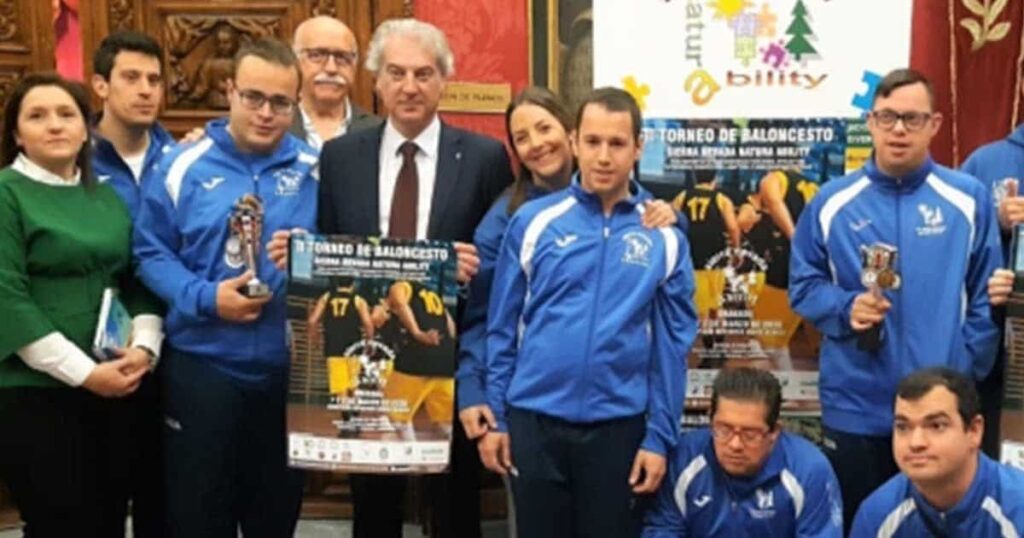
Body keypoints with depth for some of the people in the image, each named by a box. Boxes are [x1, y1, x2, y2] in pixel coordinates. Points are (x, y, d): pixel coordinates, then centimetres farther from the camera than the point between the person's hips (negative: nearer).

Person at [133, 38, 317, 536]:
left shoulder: (315, 169, 1)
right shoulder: (183, 164, -2)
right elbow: (151, 252, -2)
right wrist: (204, 297, -15)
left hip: (289, 367, 2)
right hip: (202, 365, -1)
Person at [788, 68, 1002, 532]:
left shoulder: (968, 199, 1)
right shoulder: (833, 201, 1)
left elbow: (985, 295, 2)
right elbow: (803, 286, 4)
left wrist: (966, 370, -6)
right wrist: (846, 308, -15)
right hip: (855, 405, 0)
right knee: (856, 524, 14)